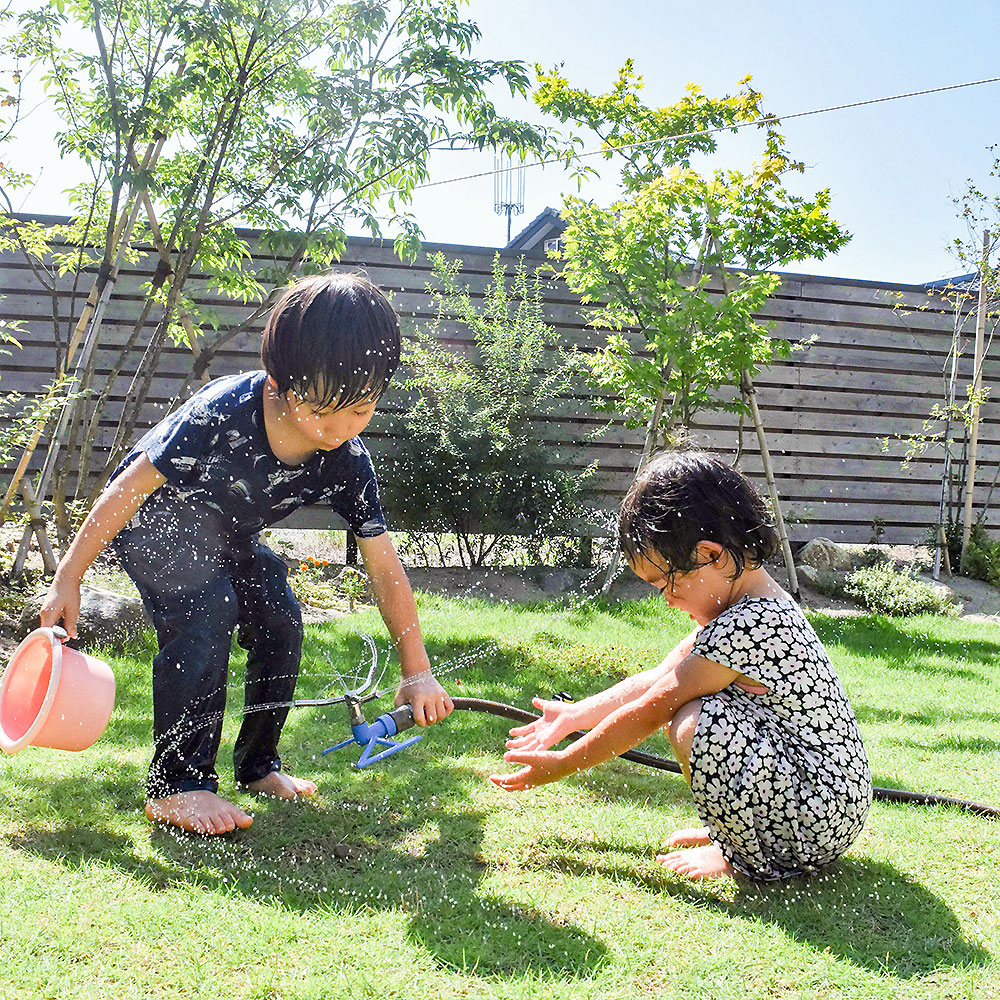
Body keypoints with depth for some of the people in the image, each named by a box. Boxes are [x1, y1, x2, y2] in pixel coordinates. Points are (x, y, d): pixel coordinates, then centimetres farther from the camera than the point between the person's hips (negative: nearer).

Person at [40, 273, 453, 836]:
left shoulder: (347, 461, -23)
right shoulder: (223, 414, -38)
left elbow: (384, 564, -15)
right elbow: (133, 486, -25)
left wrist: (418, 672, -14)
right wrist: (69, 578, -19)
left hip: (225, 535, 6)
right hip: (152, 518, -5)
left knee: (280, 617, -7)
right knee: (207, 608, -28)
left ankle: (258, 765, 14)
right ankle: (177, 785, -19)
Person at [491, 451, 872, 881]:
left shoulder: (743, 628, -25)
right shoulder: (759, 606, 6)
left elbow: (647, 713, -16)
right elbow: (658, 679, 13)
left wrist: (561, 764, -5)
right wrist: (575, 715, 15)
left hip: (817, 821, -10)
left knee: (691, 721, -26)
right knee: (684, 693, 13)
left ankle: (747, 856, -5)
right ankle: (730, 830, 16)